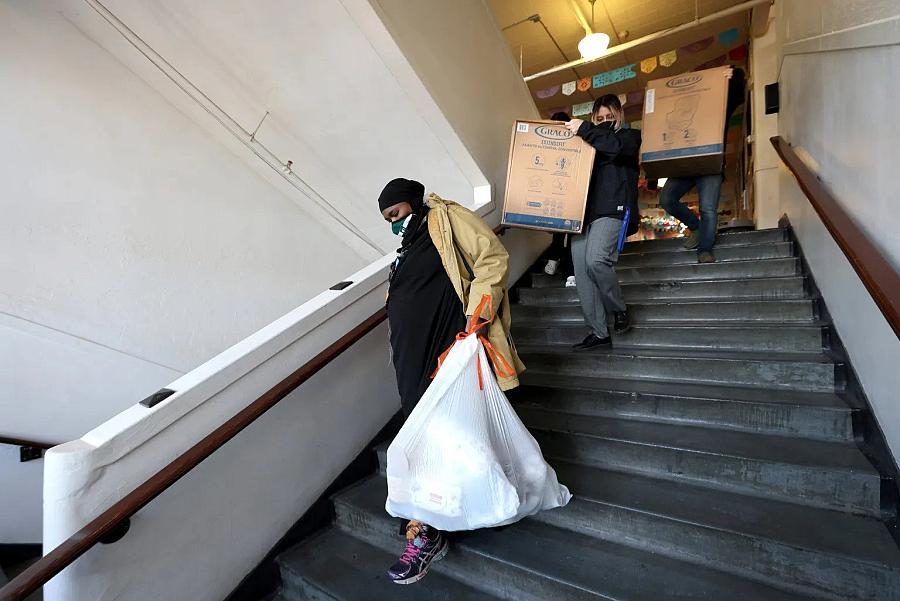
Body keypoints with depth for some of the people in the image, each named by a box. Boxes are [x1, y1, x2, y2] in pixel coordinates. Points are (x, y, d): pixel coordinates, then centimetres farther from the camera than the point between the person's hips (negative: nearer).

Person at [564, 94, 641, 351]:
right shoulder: (589, 143, 27)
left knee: (596, 260, -26)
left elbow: (617, 146, -9)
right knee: (582, 271, -4)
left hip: (613, 210, -5)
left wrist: (584, 129, -6)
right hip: (583, 212, 5)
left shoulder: (630, 135, 14)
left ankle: (620, 310, -1)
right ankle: (599, 332, 3)